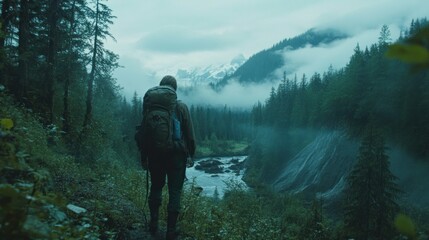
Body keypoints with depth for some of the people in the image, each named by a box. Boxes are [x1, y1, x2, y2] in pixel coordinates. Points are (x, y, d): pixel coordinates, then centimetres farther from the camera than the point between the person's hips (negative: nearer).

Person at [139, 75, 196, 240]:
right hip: (176, 154, -2)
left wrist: (143, 156, 11)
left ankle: (154, 224, 18)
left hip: (155, 154, 2)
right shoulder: (181, 106, -3)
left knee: (156, 187, 19)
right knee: (175, 191, 3)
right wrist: (191, 154, 8)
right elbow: (189, 133, -3)